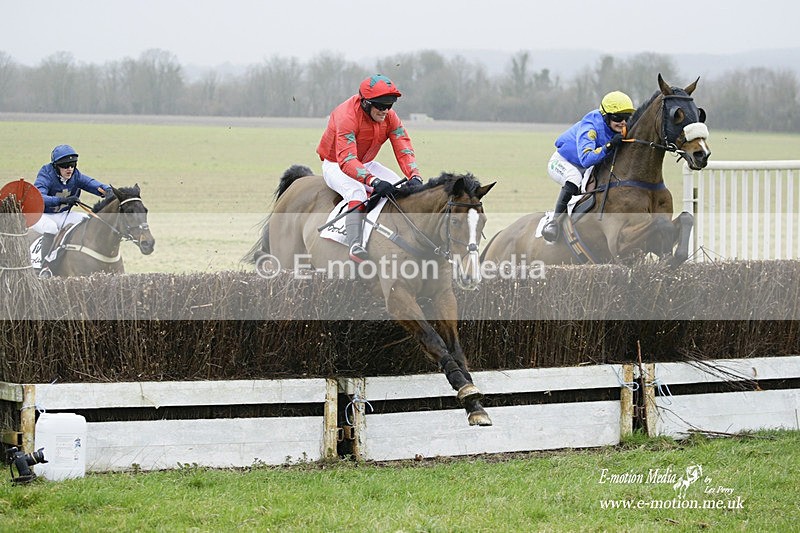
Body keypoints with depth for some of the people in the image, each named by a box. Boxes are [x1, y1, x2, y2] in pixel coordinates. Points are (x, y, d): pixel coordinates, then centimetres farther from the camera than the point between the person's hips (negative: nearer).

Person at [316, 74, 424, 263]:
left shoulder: (389, 117, -12)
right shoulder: (347, 116, -33)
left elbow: (404, 150, -18)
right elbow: (346, 160, -43)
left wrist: (414, 177, -39)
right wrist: (373, 181, -57)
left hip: (366, 164, 7)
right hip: (335, 165, -7)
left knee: (402, 188, -12)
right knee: (356, 190, -37)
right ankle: (355, 245, -50)